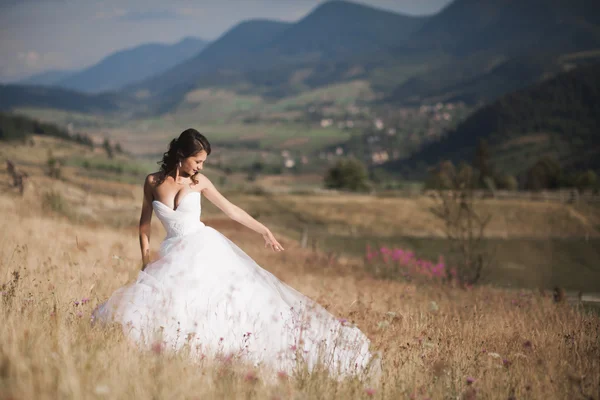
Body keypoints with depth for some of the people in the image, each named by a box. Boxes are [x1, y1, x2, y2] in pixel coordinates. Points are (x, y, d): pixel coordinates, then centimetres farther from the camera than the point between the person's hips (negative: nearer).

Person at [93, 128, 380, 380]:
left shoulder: (199, 182, 0)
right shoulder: (152, 181, -1)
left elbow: (231, 209, 9)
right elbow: (145, 223, 9)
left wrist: (264, 231, 7)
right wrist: (146, 261, 5)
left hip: (204, 249, 0)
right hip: (173, 256, 1)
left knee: (235, 297, -12)